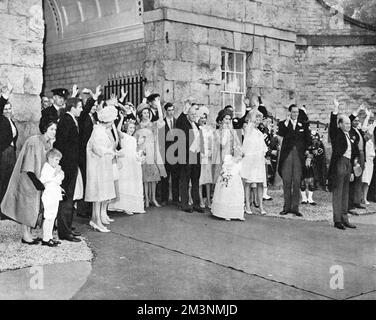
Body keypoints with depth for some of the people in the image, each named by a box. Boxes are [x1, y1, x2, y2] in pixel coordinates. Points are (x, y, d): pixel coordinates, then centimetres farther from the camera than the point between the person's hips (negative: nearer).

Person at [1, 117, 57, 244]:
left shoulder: (48, 143, 2)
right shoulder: (33, 142, -22)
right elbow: (28, 167, -22)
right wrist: (37, 181, -23)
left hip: (36, 179, 8)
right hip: (27, 179, -8)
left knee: (33, 207, 12)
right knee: (27, 206, 0)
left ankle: (28, 233, 22)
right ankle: (25, 235, 10)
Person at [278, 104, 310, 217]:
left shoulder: (303, 125, 12)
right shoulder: (283, 124, 6)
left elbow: (307, 140, 12)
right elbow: (281, 134, -14)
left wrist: (305, 152, 4)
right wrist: (286, 122, -19)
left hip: (299, 156, 1)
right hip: (286, 155, -1)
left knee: (297, 182, 0)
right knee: (286, 182, 2)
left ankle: (295, 207, 6)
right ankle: (287, 206, 9)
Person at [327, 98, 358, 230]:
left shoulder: (350, 138, 18)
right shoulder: (336, 134, -1)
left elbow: (352, 155, 20)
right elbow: (332, 124, -21)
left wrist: (352, 171, 19)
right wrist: (335, 110, -30)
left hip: (347, 165, 7)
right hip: (338, 164, -7)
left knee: (345, 194, 10)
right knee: (337, 193, -5)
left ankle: (344, 219, 16)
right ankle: (337, 220, -2)